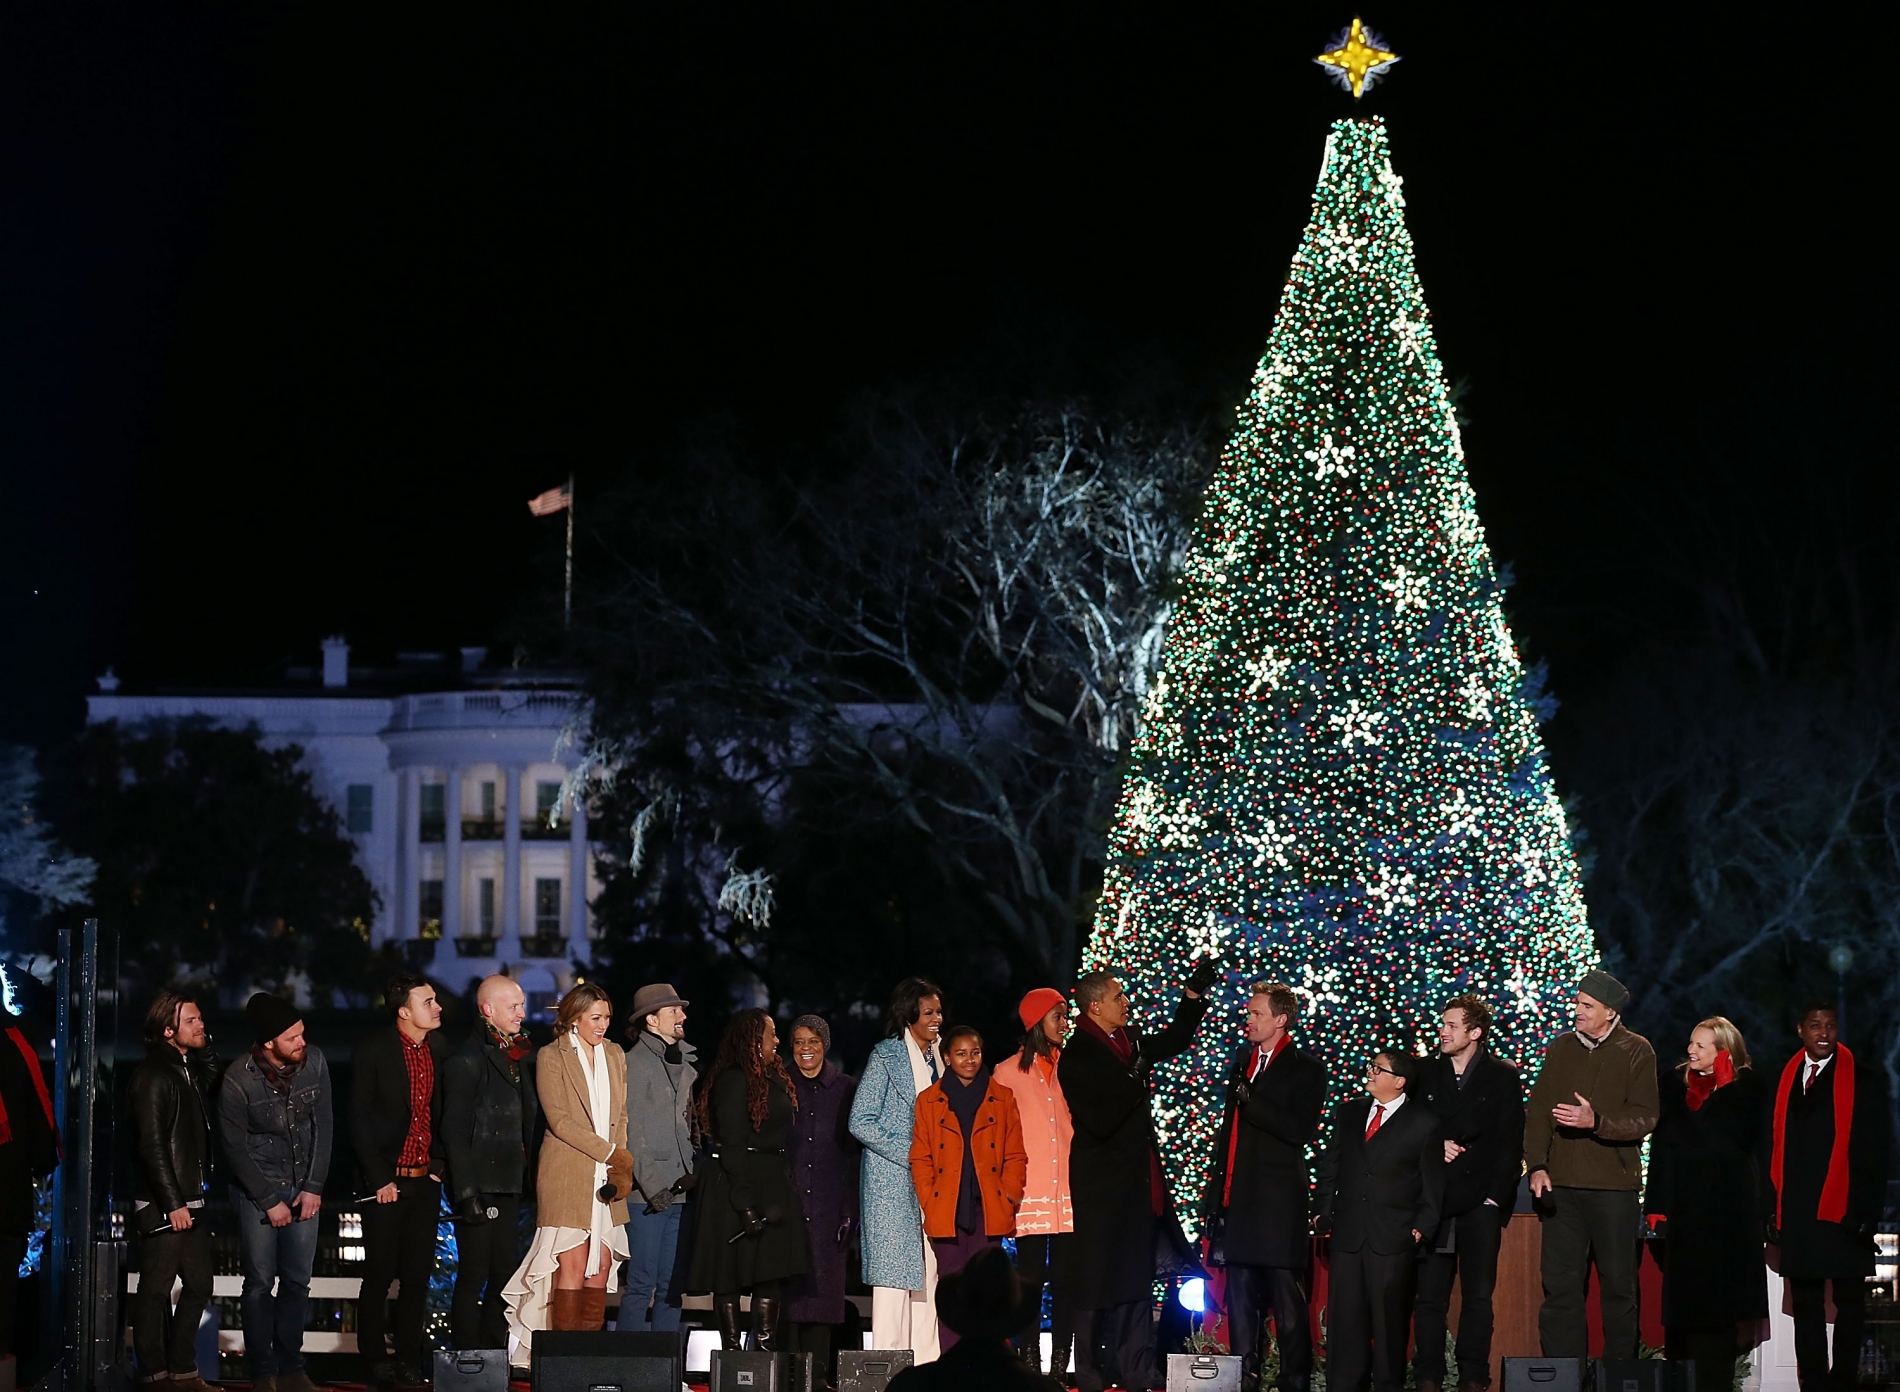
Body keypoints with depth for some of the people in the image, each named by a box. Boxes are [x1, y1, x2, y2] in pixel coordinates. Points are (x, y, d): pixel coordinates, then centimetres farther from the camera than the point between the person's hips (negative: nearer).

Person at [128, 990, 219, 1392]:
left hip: (192, 1202, 9)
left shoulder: (194, 1070, 13)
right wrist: (173, 1203, -17)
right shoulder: (153, 1075, -12)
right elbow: (151, 1146, -16)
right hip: (162, 1206, -9)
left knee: (198, 1285, 11)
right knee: (156, 1289, -2)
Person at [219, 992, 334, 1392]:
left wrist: (313, 1188, -4)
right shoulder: (238, 1081, -17)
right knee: (261, 1283, -1)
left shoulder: (314, 1062, -8)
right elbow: (235, 1149, -10)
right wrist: (269, 1201, -9)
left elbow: (323, 1126, -1)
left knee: (297, 1281, 4)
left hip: (303, 1187, 3)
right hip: (257, 1189, -3)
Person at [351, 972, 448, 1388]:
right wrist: (379, 1180, -10)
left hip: (425, 1181, 4)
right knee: (380, 1274, 2)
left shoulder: (438, 1051, 5)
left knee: (417, 1275, 6)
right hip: (387, 1182, -4)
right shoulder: (374, 1051, -8)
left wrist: (438, 1165, 3)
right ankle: (375, 1358, 12)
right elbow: (359, 1120, -7)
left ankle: (409, 1356, 13)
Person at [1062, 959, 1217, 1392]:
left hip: (1138, 1182, 8)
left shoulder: (1128, 1044, 9)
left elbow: (1175, 1039, 28)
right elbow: (1100, 1121, -21)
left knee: (1138, 1279, 8)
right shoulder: (1077, 1057, -14)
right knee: (1097, 1280, -1)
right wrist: (1135, 1080, -21)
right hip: (1102, 1186, -8)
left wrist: (1195, 992, 20)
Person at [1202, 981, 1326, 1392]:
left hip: (1279, 1200, -6)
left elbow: (1301, 1130, -15)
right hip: (1239, 1197, 6)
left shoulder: (1306, 1069, -4)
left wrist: (1250, 1101, -18)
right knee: (1241, 1297, 7)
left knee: (1287, 1300, -4)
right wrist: (1217, 1187, 16)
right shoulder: (1243, 1058, 15)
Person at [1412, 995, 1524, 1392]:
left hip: (1481, 1203, -2)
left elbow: (1510, 1143, 1)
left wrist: (1497, 1196, -6)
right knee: (1430, 1295, -2)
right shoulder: (1426, 1075, 11)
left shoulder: (1503, 1077, 4)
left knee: (1478, 1296, -1)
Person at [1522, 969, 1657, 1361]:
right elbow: (1537, 1111, 8)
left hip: (1613, 1185, -3)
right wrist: (1537, 1165, -5)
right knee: (1560, 1286, 1)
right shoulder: (1561, 1049, 11)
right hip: (1562, 1184, 3)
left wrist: (1596, 1121, -23)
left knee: (1617, 1285, 3)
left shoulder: (1636, 1052, 0)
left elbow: (1644, 1118, -7)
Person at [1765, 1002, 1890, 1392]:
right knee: (1806, 1305, 6)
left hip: (1844, 1214, -4)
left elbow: (1874, 1155, -2)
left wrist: (1866, 1213, -8)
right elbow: (1774, 1150, 11)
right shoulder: (1786, 1082, 10)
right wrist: (1772, 1209, 5)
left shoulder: (1863, 1084, 0)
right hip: (1798, 1214, 4)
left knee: (1848, 1304, 2)